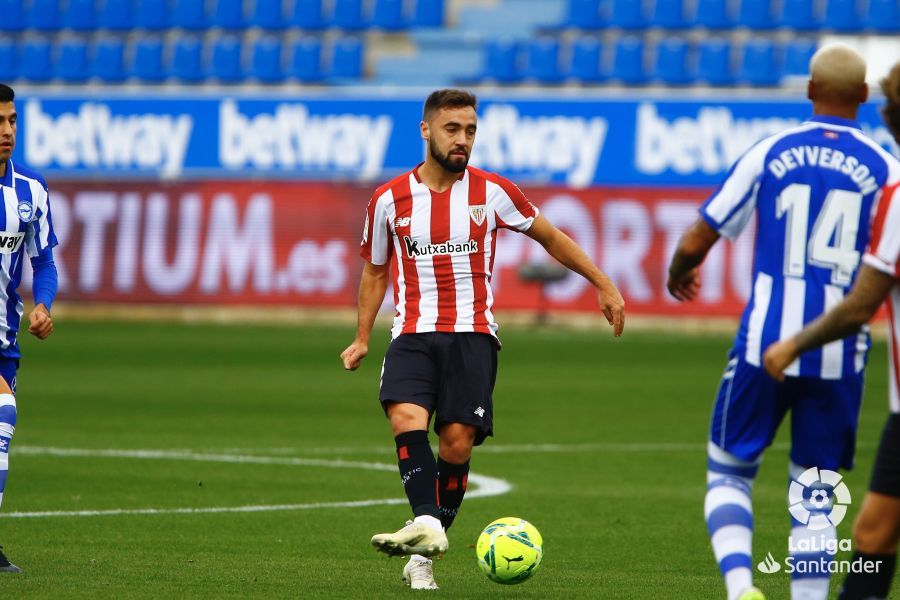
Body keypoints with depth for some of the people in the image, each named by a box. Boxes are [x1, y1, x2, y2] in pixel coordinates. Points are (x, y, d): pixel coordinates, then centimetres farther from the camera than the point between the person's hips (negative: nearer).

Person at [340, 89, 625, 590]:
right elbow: (376, 271, 21)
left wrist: (604, 285, 13)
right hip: (414, 334, 1)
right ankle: (427, 524, -41)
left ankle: (423, 559, -2)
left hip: (473, 336, -1)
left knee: (458, 441, -13)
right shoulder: (390, 200, 6)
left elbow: (552, 238, 15)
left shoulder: (492, 192, 3)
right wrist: (362, 338, 17)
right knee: (407, 417, -28)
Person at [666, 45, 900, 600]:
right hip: (840, 357, 0)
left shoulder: (770, 154, 1)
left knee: (729, 470, 12)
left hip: (766, 346, 0)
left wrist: (680, 274, 26)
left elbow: (696, 244, 4)